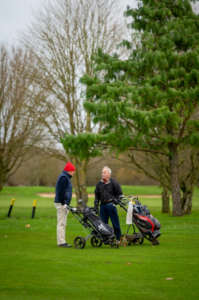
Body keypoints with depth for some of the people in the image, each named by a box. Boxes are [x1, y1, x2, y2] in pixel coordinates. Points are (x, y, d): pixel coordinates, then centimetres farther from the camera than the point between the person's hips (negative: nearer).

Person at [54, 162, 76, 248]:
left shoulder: (65, 177, 19)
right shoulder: (64, 178, -13)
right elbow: (61, 192, -21)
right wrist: (63, 203, -20)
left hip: (63, 204, 11)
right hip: (61, 204, -11)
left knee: (62, 223, 11)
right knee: (61, 223, -9)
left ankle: (61, 241, 14)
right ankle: (61, 242, -9)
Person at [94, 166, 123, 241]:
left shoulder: (113, 182, -2)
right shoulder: (99, 184, 10)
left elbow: (119, 193, 1)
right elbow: (97, 195, 16)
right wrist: (96, 205, 10)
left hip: (111, 205, -4)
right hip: (103, 205, 4)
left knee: (115, 223, 0)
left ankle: (118, 238, 7)